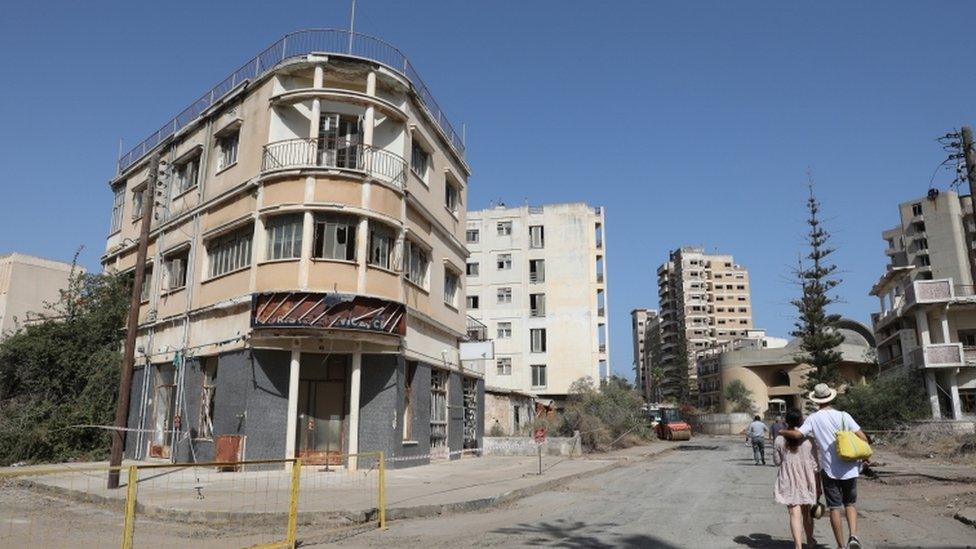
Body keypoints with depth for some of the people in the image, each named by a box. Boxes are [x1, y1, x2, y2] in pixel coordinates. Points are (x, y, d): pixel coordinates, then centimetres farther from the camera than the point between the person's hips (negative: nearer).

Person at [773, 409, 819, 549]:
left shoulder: (779, 440, -7)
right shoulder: (808, 440, -7)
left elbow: (777, 462, 3)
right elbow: (814, 465, -3)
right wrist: (818, 486, 5)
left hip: (788, 482, -2)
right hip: (806, 480, 2)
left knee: (795, 514, -3)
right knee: (806, 512, 21)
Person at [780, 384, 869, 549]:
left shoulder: (813, 418, -7)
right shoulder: (843, 416, -2)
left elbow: (798, 434, -17)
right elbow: (863, 438, -5)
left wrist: (782, 432, 2)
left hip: (829, 470, -2)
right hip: (849, 469, 2)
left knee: (835, 508, 7)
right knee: (850, 504, 18)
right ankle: (853, 536, -1)